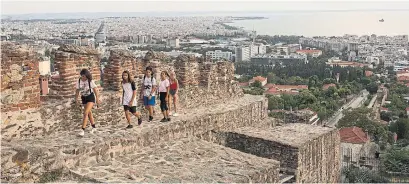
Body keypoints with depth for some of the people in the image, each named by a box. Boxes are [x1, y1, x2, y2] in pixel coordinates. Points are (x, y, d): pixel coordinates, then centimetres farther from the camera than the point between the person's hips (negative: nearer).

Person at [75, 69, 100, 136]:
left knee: (85, 113, -17)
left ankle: (83, 130, -16)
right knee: (89, 113, 16)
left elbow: (95, 89, -10)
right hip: (84, 98, 5)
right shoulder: (79, 81, -4)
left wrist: (97, 99, -10)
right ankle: (93, 127, 34)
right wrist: (76, 99, 0)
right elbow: (77, 90, 5)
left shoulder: (90, 81, -16)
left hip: (91, 97, -5)